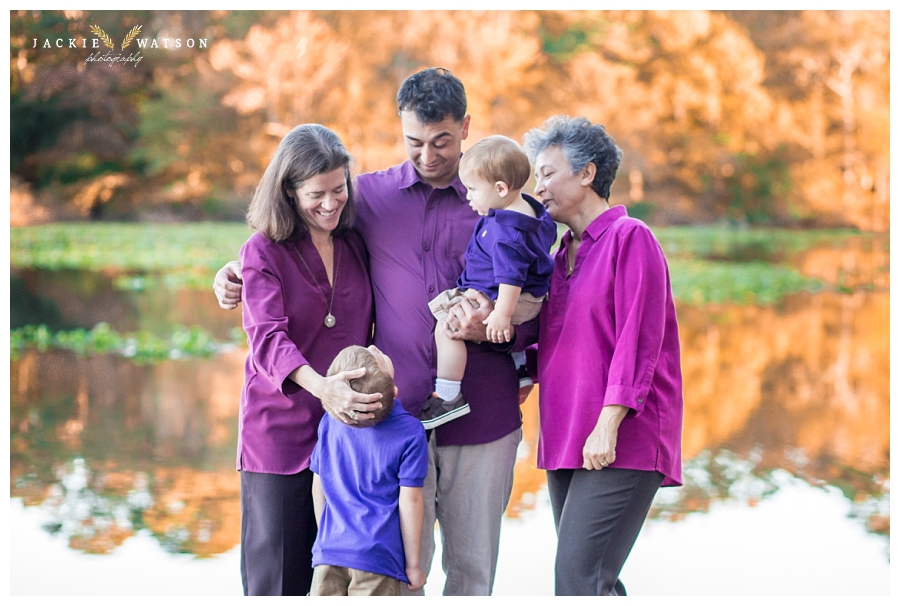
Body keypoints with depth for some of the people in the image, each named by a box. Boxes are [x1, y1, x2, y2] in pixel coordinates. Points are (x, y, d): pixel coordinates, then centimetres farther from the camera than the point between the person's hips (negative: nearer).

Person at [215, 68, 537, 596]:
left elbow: (535, 318, 7)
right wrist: (240, 271, 7)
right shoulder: (369, 195, 8)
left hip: (483, 417, 0)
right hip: (399, 414, 0)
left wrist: (489, 330, -14)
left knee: (472, 569, 7)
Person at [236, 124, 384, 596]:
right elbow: (268, 337, -18)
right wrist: (319, 385, -36)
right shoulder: (262, 252, -4)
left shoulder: (355, 246, 9)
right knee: (277, 575, 1)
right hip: (281, 430, -3)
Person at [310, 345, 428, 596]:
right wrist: (412, 564, 0)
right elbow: (409, 501, -9)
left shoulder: (329, 422, 3)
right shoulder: (410, 433, -10)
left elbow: (318, 486, 11)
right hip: (377, 556, -4)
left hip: (330, 548, 4)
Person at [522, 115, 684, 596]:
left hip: (620, 446, -8)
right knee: (595, 582, 7)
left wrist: (608, 425, -19)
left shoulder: (629, 238, -5)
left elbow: (637, 341, -13)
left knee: (579, 580, -16)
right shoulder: (561, 255, 19)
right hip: (566, 440, 8)